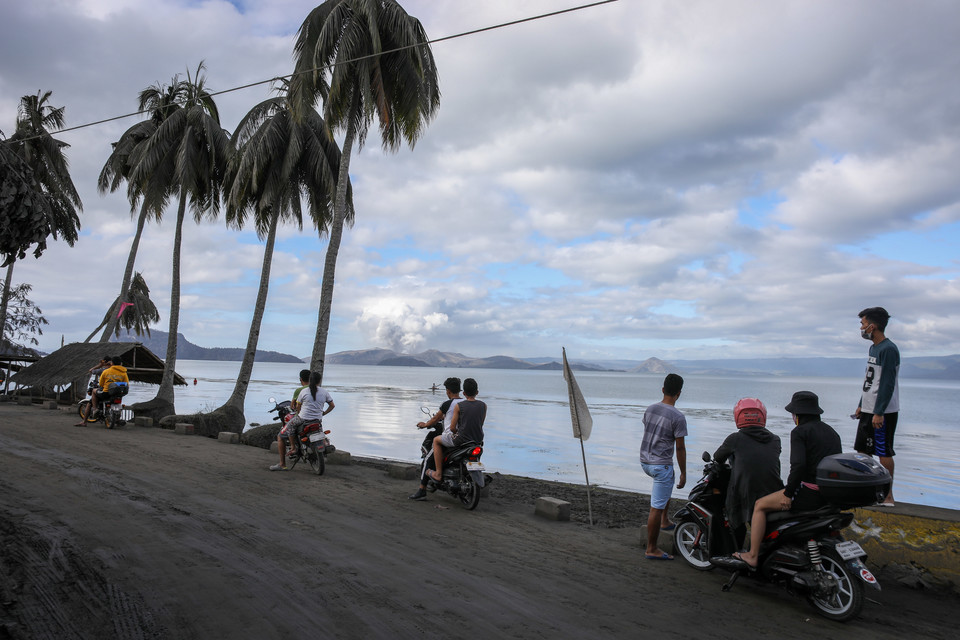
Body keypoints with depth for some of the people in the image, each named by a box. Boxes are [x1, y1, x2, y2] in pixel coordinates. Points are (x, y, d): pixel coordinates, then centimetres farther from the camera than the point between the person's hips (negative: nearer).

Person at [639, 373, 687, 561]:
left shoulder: (650, 409, 4)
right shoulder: (678, 417, -16)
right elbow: (680, 448, -13)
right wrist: (683, 473, -3)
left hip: (645, 461, 8)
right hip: (662, 465, -8)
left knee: (668, 482, 34)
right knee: (656, 508, -2)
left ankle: (664, 520, 34)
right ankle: (652, 549, 5)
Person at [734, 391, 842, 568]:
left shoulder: (799, 432, -9)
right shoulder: (832, 432, 14)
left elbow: (798, 465, -22)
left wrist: (788, 493, -14)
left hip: (810, 493, -8)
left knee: (760, 505, 5)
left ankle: (752, 556, 5)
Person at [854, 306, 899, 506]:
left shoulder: (888, 349, -15)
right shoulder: (873, 348, 14)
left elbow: (888, 384, -20)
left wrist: (879, 412, -22)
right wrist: (861, 405, 21)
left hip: (883, 412, -10)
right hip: (869, 409, 10)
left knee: (884, 452, -3)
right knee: (862, 450, 13)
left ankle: (888, 496, 5)